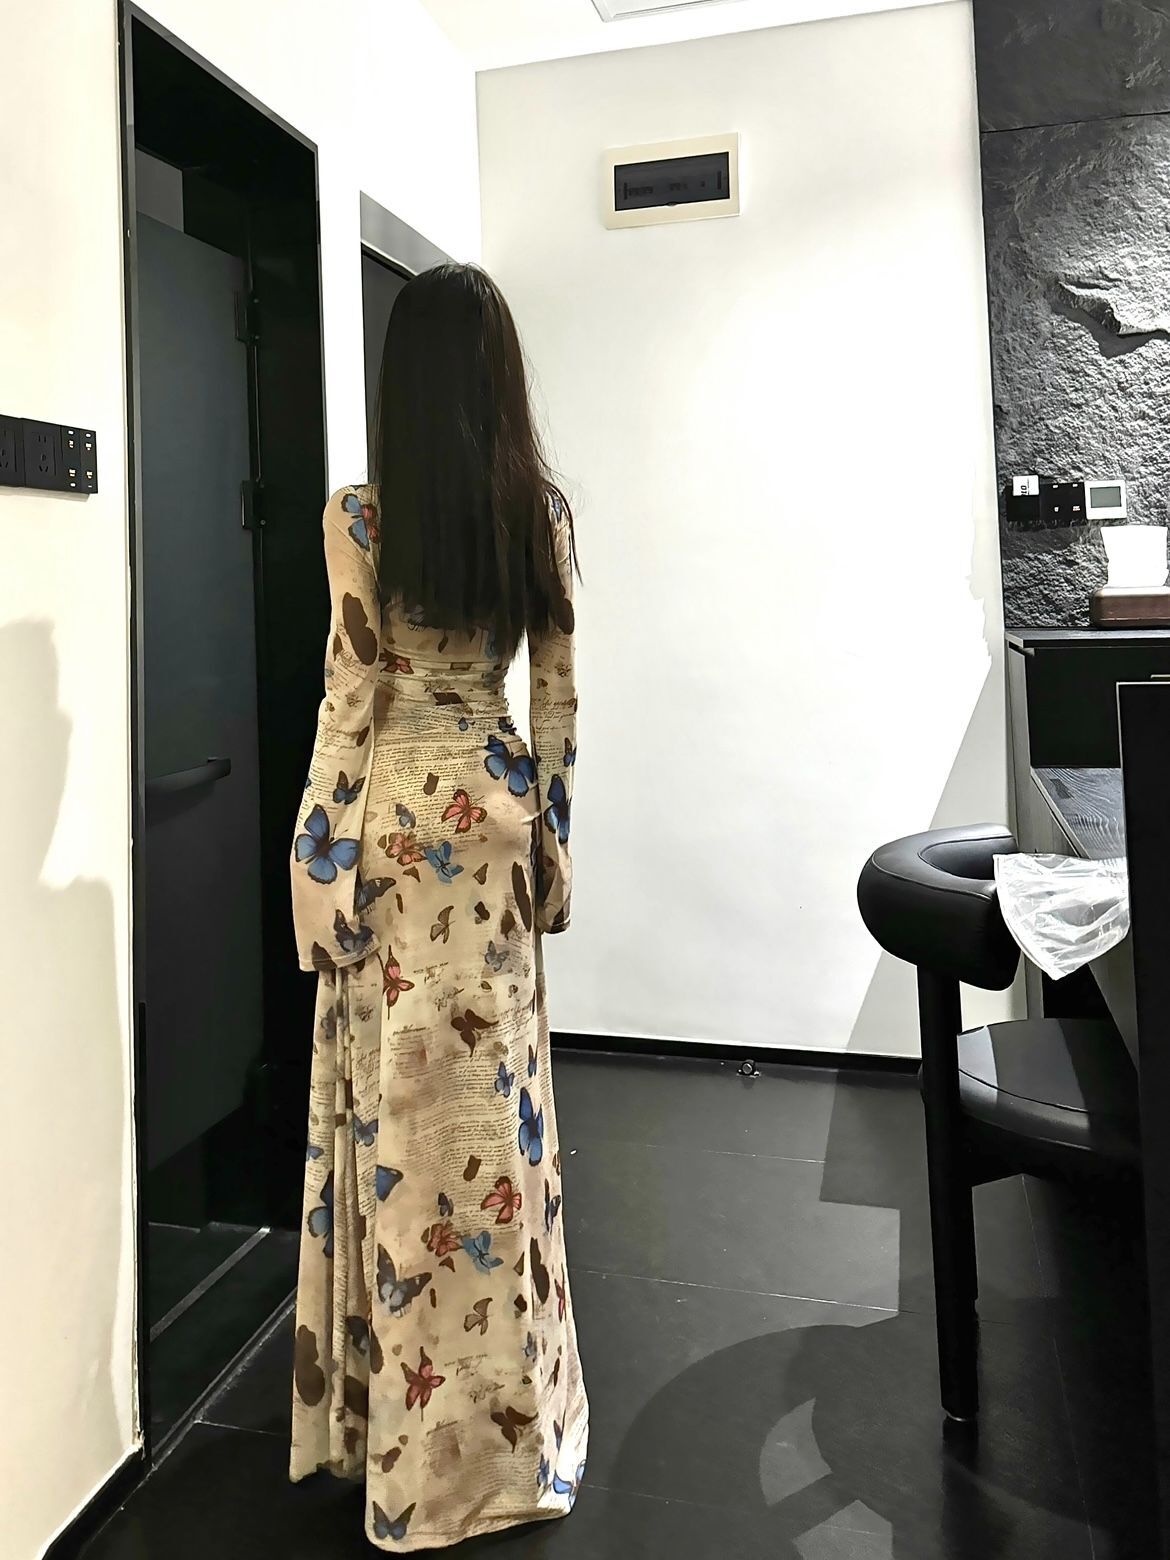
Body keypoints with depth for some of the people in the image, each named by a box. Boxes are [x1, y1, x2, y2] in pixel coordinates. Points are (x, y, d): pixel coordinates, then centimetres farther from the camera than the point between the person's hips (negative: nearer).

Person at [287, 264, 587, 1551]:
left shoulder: (359, 515, -9)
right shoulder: (543, 510, 2)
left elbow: (350, 698, -10)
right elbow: (558, 697, 3)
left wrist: (317, 860, -3)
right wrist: (548, 830, 12)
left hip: (395, 809, -3)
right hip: (495, 805, 4)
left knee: (407, 1099, 6)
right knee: (495, 1090, 13)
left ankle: (424, 1437, 21)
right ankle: (510, 1424, 29)